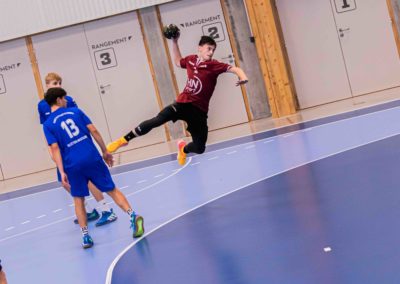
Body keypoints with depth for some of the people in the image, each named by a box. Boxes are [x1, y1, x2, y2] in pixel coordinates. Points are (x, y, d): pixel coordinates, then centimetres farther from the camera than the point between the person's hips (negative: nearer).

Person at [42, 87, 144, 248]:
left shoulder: (48, 124, 6)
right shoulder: (75, 111, 10)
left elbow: (55, 148, -4)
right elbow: (93, 130, 4)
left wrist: (62, 172, -7)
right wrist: (105, 152, 10)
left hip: (73, 165, 0)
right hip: (92, 158, 1)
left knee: (78, 200, 15)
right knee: (112, 190, 8)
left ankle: (85, 236, 8)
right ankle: (133, 215, -10)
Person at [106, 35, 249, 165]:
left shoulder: (214, 65, -7)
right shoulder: (191, 60, 5)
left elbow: (235, 69, -18)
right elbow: (177, 61, 28)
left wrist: (243, 77, -39)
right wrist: (174, 42, 20)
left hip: (199, 110, -1)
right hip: (183, 103, 1)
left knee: (199, 148, -1)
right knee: (157, 120, -24)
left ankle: (183, 148, 37)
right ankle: (125, 139, -13)